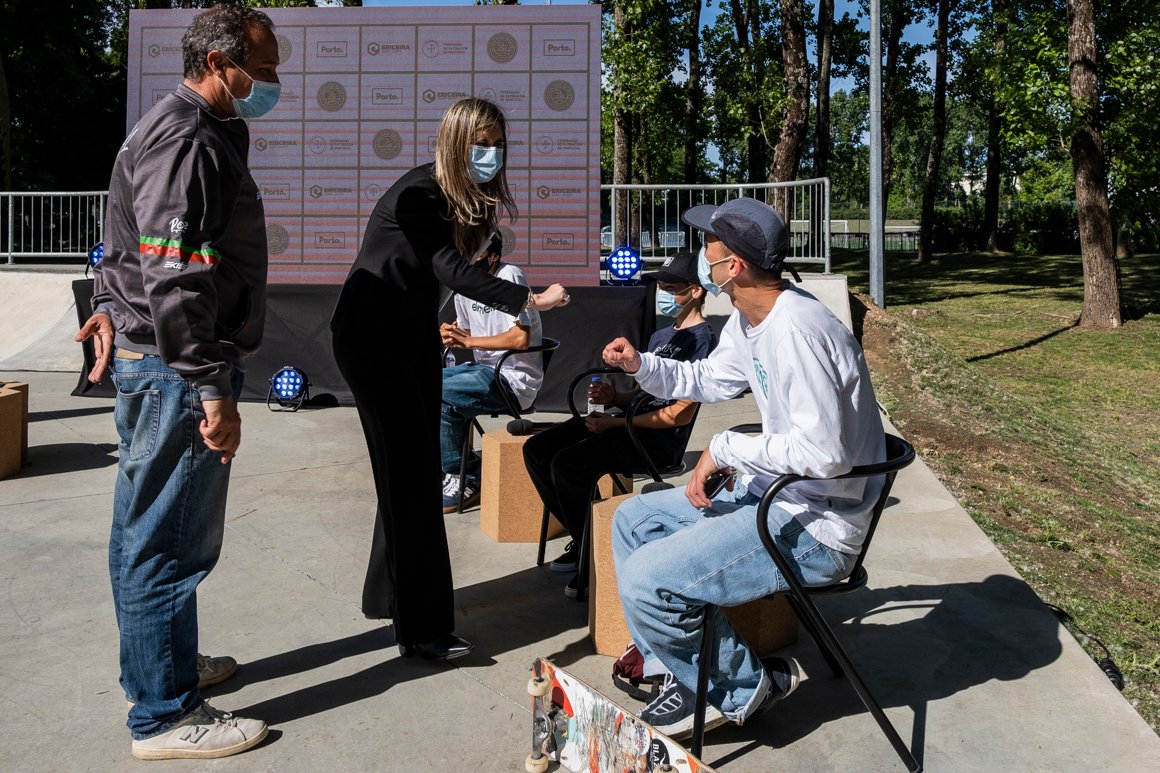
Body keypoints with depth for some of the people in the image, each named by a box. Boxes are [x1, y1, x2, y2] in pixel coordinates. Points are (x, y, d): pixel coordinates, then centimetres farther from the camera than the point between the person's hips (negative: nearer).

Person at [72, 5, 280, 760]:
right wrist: (214, 390, -23)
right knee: (167, 542, -2)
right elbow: (176, 280, -24)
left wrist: (110, 303, 12)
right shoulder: (188, 140, -17)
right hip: (175, 368, -11)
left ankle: (165, 661, 37)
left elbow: (132, 248, 23)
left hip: (154, 360, 11)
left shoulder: (203, 131, 17)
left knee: (149, 535, 20)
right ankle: (166, 716, 11)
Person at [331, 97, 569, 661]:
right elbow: (450, 267, -35)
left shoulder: (466, 198, 4)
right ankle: (421, 628, -4)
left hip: (414, 339, 9)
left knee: (416, 471, 13)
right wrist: (528, 299, -44)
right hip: (372, 340, -9)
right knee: (410, 474, -11)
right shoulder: (418, 194, -23)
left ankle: (389, 593, 29)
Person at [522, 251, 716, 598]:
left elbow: (681, 414, -16)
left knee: (568, 463, -28)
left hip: (658, 439, -9)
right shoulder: (660, 336, 22)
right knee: (536, 449, -3)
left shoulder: (702, 339, -8)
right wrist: (614, 397, 1)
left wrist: (613, 422, -13)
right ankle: (582, 539, 8)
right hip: (629, 423, 10)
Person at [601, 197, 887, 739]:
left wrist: (726, 448, -20)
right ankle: (678, 665, 21)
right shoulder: (748, 320, 5)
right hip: (772, 492, 11)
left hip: (817, 525, -11)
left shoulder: (795, 329, -27)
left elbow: (822, 451, -32)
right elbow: (708, 380, 23)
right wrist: (640, 365, 6)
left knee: (645, 581, -19)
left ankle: (743, 688, 5)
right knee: (632, 521, 17)